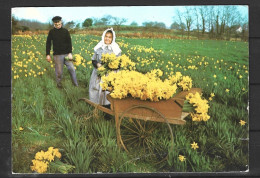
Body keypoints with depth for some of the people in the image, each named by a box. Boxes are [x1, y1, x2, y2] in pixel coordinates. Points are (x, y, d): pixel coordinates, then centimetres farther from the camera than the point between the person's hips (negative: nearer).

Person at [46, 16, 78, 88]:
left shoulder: (65, 31, 2)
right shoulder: (51, 32, 1)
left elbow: (69, 42, 0)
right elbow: (48, 43, 5)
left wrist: (70, 53, -9)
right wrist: (48, 54, 0)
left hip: (66, 53, 1)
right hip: (57, 54, -1)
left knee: (71, 68, -2)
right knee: (59, 71, 3)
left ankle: (76, 84, 11)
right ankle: (59, 84, 23)